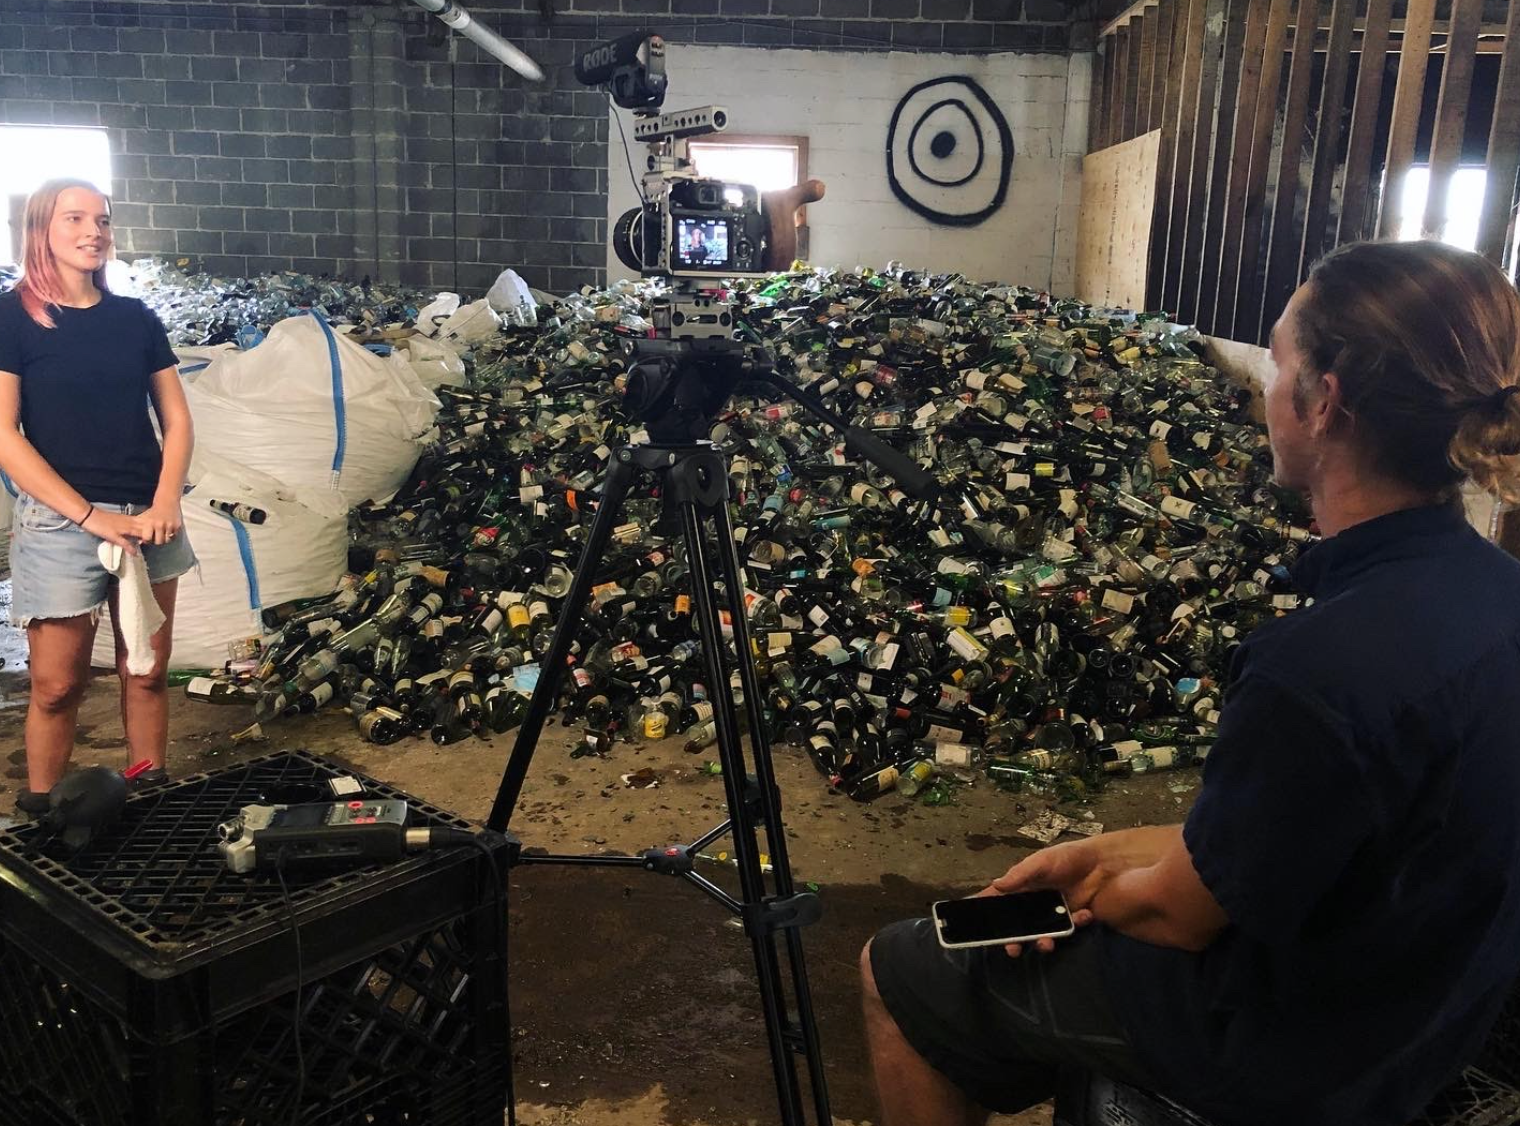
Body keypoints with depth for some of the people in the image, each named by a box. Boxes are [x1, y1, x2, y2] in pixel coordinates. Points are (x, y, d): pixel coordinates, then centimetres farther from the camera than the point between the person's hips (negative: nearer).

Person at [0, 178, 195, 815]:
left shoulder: (135, 319, 9)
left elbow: (176, 420, 8)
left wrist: (164, 505, -7)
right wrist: (91, 515, -14)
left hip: (146, 520, 4)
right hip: (58, 524, -3)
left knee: (147, 672, 8)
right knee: (57, 685, 1)